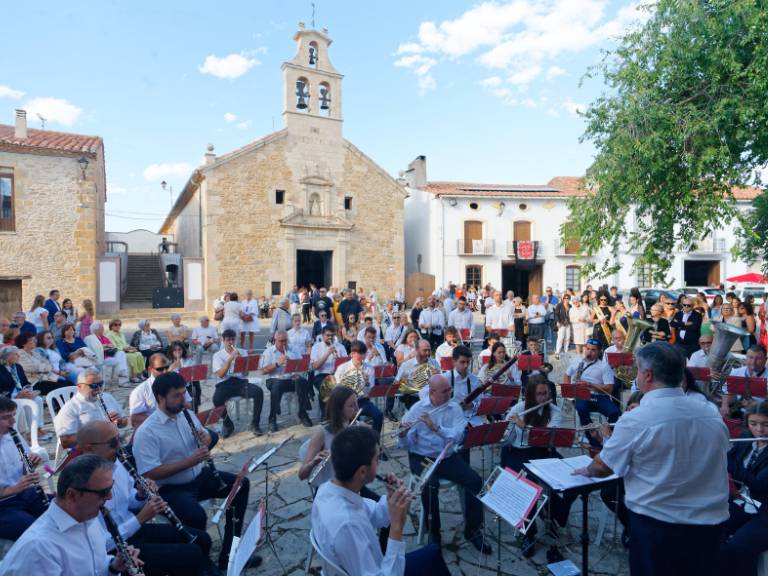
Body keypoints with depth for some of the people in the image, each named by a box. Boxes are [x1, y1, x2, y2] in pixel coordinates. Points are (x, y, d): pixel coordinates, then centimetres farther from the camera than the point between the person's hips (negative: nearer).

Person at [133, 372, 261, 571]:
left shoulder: (187, 415, 3)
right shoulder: (146, 432, -19)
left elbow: (207, 438, 16)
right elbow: (151, 473, -24)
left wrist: (205, 439, -9)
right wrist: (189, 462, -28)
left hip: (198, 477, 8)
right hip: (170, 489, -7)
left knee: (241, 484, -2)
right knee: (197, 516, -33)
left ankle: (229, 553, 8)